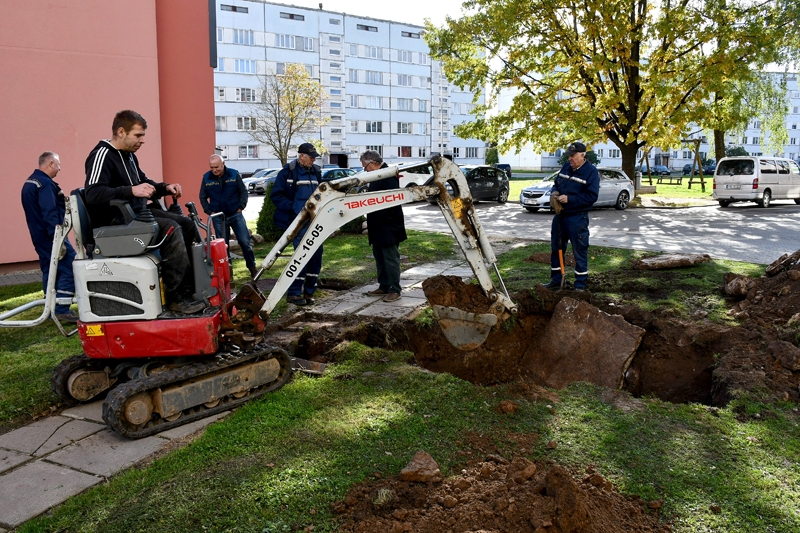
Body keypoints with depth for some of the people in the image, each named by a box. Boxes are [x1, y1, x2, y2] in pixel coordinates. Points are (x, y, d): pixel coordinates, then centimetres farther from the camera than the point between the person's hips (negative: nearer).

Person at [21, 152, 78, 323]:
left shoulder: (29, 183, 17)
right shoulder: (45, 184, -17)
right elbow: (50, 213, -25)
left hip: (39, 236, 10)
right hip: (51, 236, -10)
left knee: (50, 271, 15)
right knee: (71, 269, -11)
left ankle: (51, 309, 19)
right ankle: (61, 310, -15)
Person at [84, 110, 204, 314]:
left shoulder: (128, 155, 14)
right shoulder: (102, 155, -14)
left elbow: (143, 182, 28)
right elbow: (92, 194, -27)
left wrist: (165, 187, 8)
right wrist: (131, 191, -36)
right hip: (116, 220, -10)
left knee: (187, 224, 0)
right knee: (171, 229, -27)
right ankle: (177, 297, -25)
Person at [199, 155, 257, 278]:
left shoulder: (234, 174, -6)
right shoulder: (206, 178, -2)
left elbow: (243, 191, 2)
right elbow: (203, 197, 8)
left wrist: (241, 207, -5)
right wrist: (209, 211, 0)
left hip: (236, 215, -1)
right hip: (218, 218, 1)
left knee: (245, 242, -1)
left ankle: (252, 267, 14)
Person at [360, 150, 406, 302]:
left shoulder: (389, 176, -17)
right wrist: (370, 224, 17)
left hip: (388, 228, -10)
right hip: (378, 228, 10)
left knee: (391, 259, -4)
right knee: (379, 257, 16)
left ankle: (395, 290, 3)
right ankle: (384, 286, 26)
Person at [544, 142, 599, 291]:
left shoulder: (591, 172, -11)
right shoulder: (566, 167, 8)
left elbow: (592, 196, -18)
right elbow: (556, 183, 19)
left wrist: (569, 199, -21)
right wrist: (554, 192, -4)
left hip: (577, 219, -7)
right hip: (560, 216, 7)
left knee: (580, 251, 1)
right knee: (556, 249, 13)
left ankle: (580, 284, 11)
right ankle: (556, 280, 25)